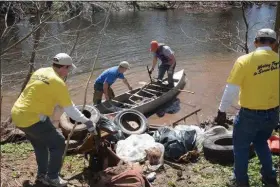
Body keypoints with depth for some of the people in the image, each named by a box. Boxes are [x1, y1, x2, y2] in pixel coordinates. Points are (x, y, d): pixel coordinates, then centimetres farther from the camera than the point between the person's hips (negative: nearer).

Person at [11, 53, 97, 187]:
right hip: (33, 119, -9)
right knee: (58, 144, 6)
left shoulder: (40, 72, 8)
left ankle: (42, 174, 37)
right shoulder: (58, 83, -16)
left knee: (40, 144, 26)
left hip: (17, 115, 9)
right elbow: (70, 109, -13)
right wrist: (86, 121, -2)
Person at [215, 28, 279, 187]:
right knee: (261, 142, 29)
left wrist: (222, 111, -4)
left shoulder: (245, 60, -18)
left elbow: (231, 89, -16)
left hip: (250, 114, -4)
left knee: (241, 147, 17)